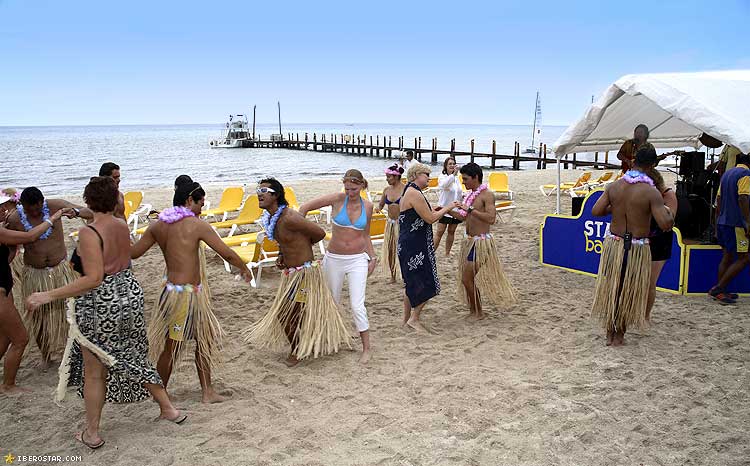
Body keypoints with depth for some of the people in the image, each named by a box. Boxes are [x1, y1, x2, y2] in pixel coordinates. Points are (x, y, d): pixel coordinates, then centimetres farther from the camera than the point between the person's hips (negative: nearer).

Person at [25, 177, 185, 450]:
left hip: (100, 304, -6)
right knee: (134, 358, 23)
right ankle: (168, 409, 30)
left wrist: (48, 296, -27)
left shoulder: (89, 233, -21)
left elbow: (94, 279, -28)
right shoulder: (122, 226, -1)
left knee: (93, 371, 10)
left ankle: (92, 434, 25)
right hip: (129, 294, 7)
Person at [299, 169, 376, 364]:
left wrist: (373, 257, 9)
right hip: (334, 259, 0)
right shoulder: (338, 199, -10)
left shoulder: (367, 206, -1)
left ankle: (366, 348, 6)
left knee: (357, 306, -8)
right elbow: (305, 208, -6)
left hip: (358, 260, 0)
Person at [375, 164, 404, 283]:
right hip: (390, 223, 5)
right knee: (389, 249, 8)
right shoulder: (387, 190, 4)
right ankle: (392, 275, 20)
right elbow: (381, 205, 13)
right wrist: (378, 208, -8)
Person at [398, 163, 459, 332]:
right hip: (416, 247, -11)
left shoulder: (407, 192, 16)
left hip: (407, 246, 11)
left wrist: (435, 211, 15)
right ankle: (414, 319, 3)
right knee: (427, 283, -3)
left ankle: (406, 319, 24)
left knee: (411, 283, 16)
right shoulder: (415, 193, -17)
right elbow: (430, 219, -17)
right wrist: (447, 208, -5)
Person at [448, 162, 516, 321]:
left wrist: (470, 209, -28)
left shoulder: (487, 195, -14)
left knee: (467, 279, -5)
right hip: (470, 241, 8)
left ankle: (478, 312, 11)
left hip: (481, 241, -8)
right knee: (468, 278, 14)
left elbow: (491, 218, -27)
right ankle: (474, 310, 27)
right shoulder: (470, 195, 11)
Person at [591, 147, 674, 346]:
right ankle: (619, 335, 22)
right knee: (629, 292, 12)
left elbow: (596, 211, -3)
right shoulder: (651, 192, -16)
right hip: (637, 248, -3)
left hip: (613, 243, 4)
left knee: (611, 287, 17)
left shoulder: (614, 186, -4)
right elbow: (665, 225, -19)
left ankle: (610, 333, 26)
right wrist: (668, 212, 2)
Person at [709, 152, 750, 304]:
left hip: (723, 222, 9)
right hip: (737, 224, -9)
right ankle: (718, 288, -5)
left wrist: (719, 219, 23)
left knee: (727, 257, 14)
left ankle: (719, 291, 16)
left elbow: (719, 199, 18)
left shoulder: (727, 173, 16)